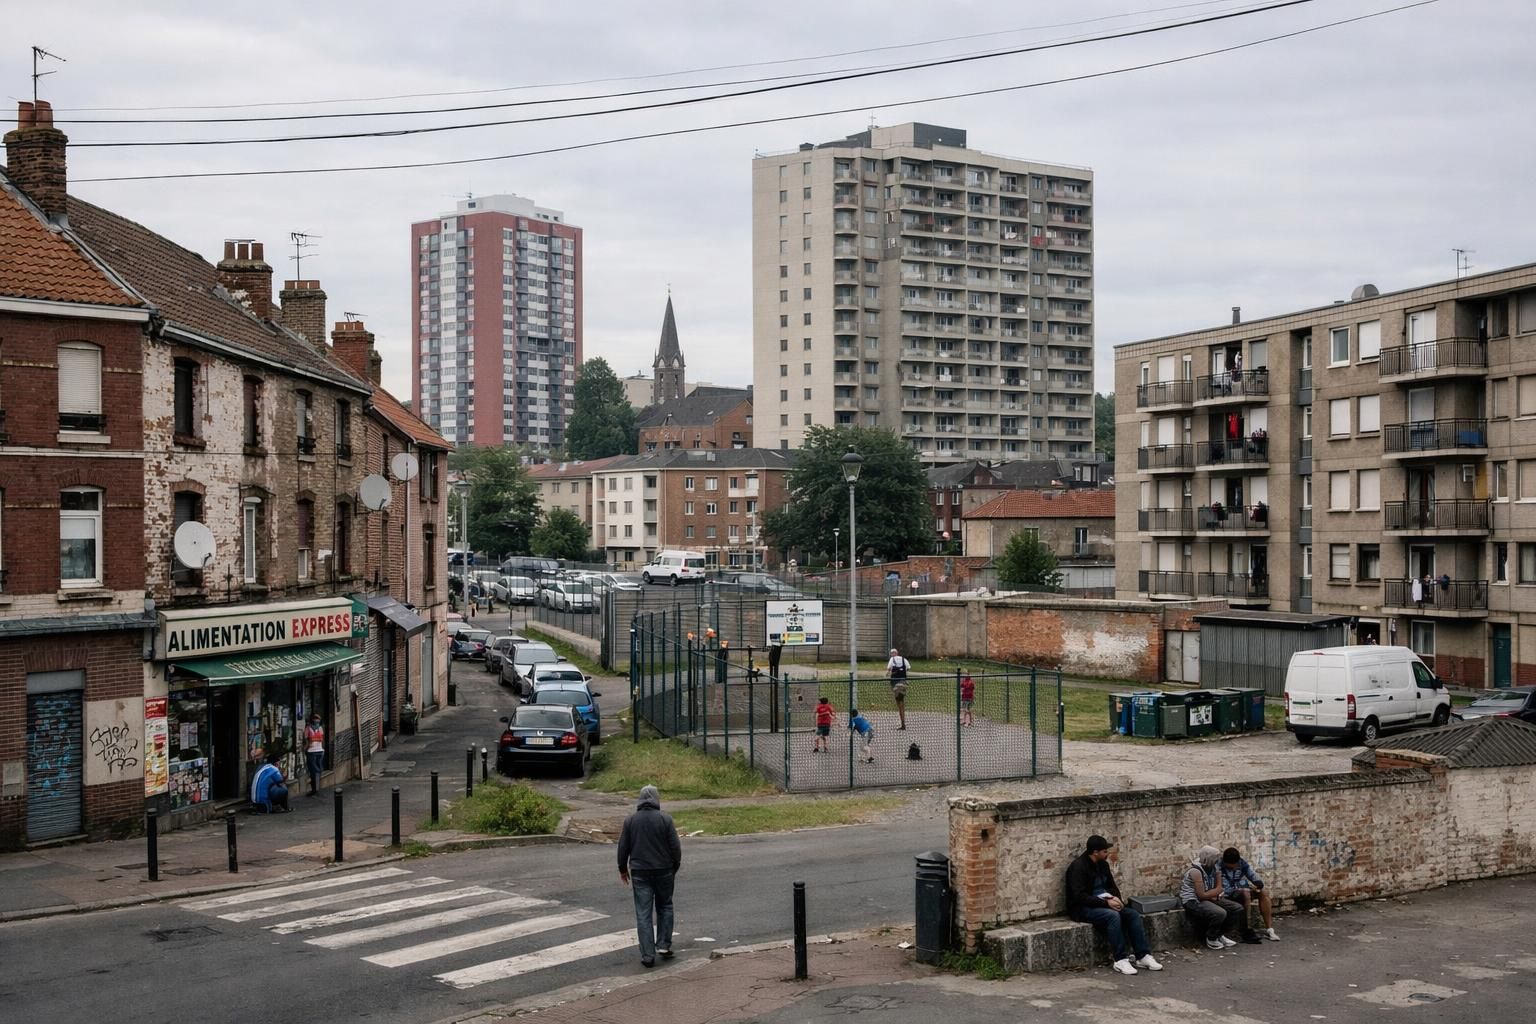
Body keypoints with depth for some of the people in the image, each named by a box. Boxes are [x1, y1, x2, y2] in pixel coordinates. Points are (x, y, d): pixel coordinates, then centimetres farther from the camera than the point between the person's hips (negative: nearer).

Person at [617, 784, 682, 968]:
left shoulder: (630, 820, -1)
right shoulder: (665, 819, -6)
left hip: (640, 872, 1)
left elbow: (623, 848, 4)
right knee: (664, 907, 18)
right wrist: (675, 867, 10)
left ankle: (648, 956, -1)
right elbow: (675, 847, -5)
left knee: (643, 914, 2)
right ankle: (664, 946, 13)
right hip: (664, 870, -1)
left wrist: (623, 869, 17)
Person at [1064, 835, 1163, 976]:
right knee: (1113, 916, -33)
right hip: (1082, 908, -8)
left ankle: (1143, 956, -13)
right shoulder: (1078, 867, -17)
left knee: (1133, 914, -12)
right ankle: (1120, 960, -29)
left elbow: (1112, 886, 19)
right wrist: (1106, 902, -26)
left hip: (1103, 903, 8)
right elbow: (1079, 896, -23)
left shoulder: (1103, 864, 9)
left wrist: (1115, 898, -5)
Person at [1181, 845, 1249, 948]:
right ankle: (1211, 940, -10)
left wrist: (1212, 893, -13)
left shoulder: (1212, 868, 6)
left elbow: (1219, 888, 10)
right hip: (1194, 902, -9)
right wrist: (1215, 892, -6)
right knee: (1220, 913, -34)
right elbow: (1202, 895, -23)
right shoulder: (1196, 871, -22)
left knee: (1238, 909, 3)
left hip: (1209, 898, 9)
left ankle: (1220, 935, 14)